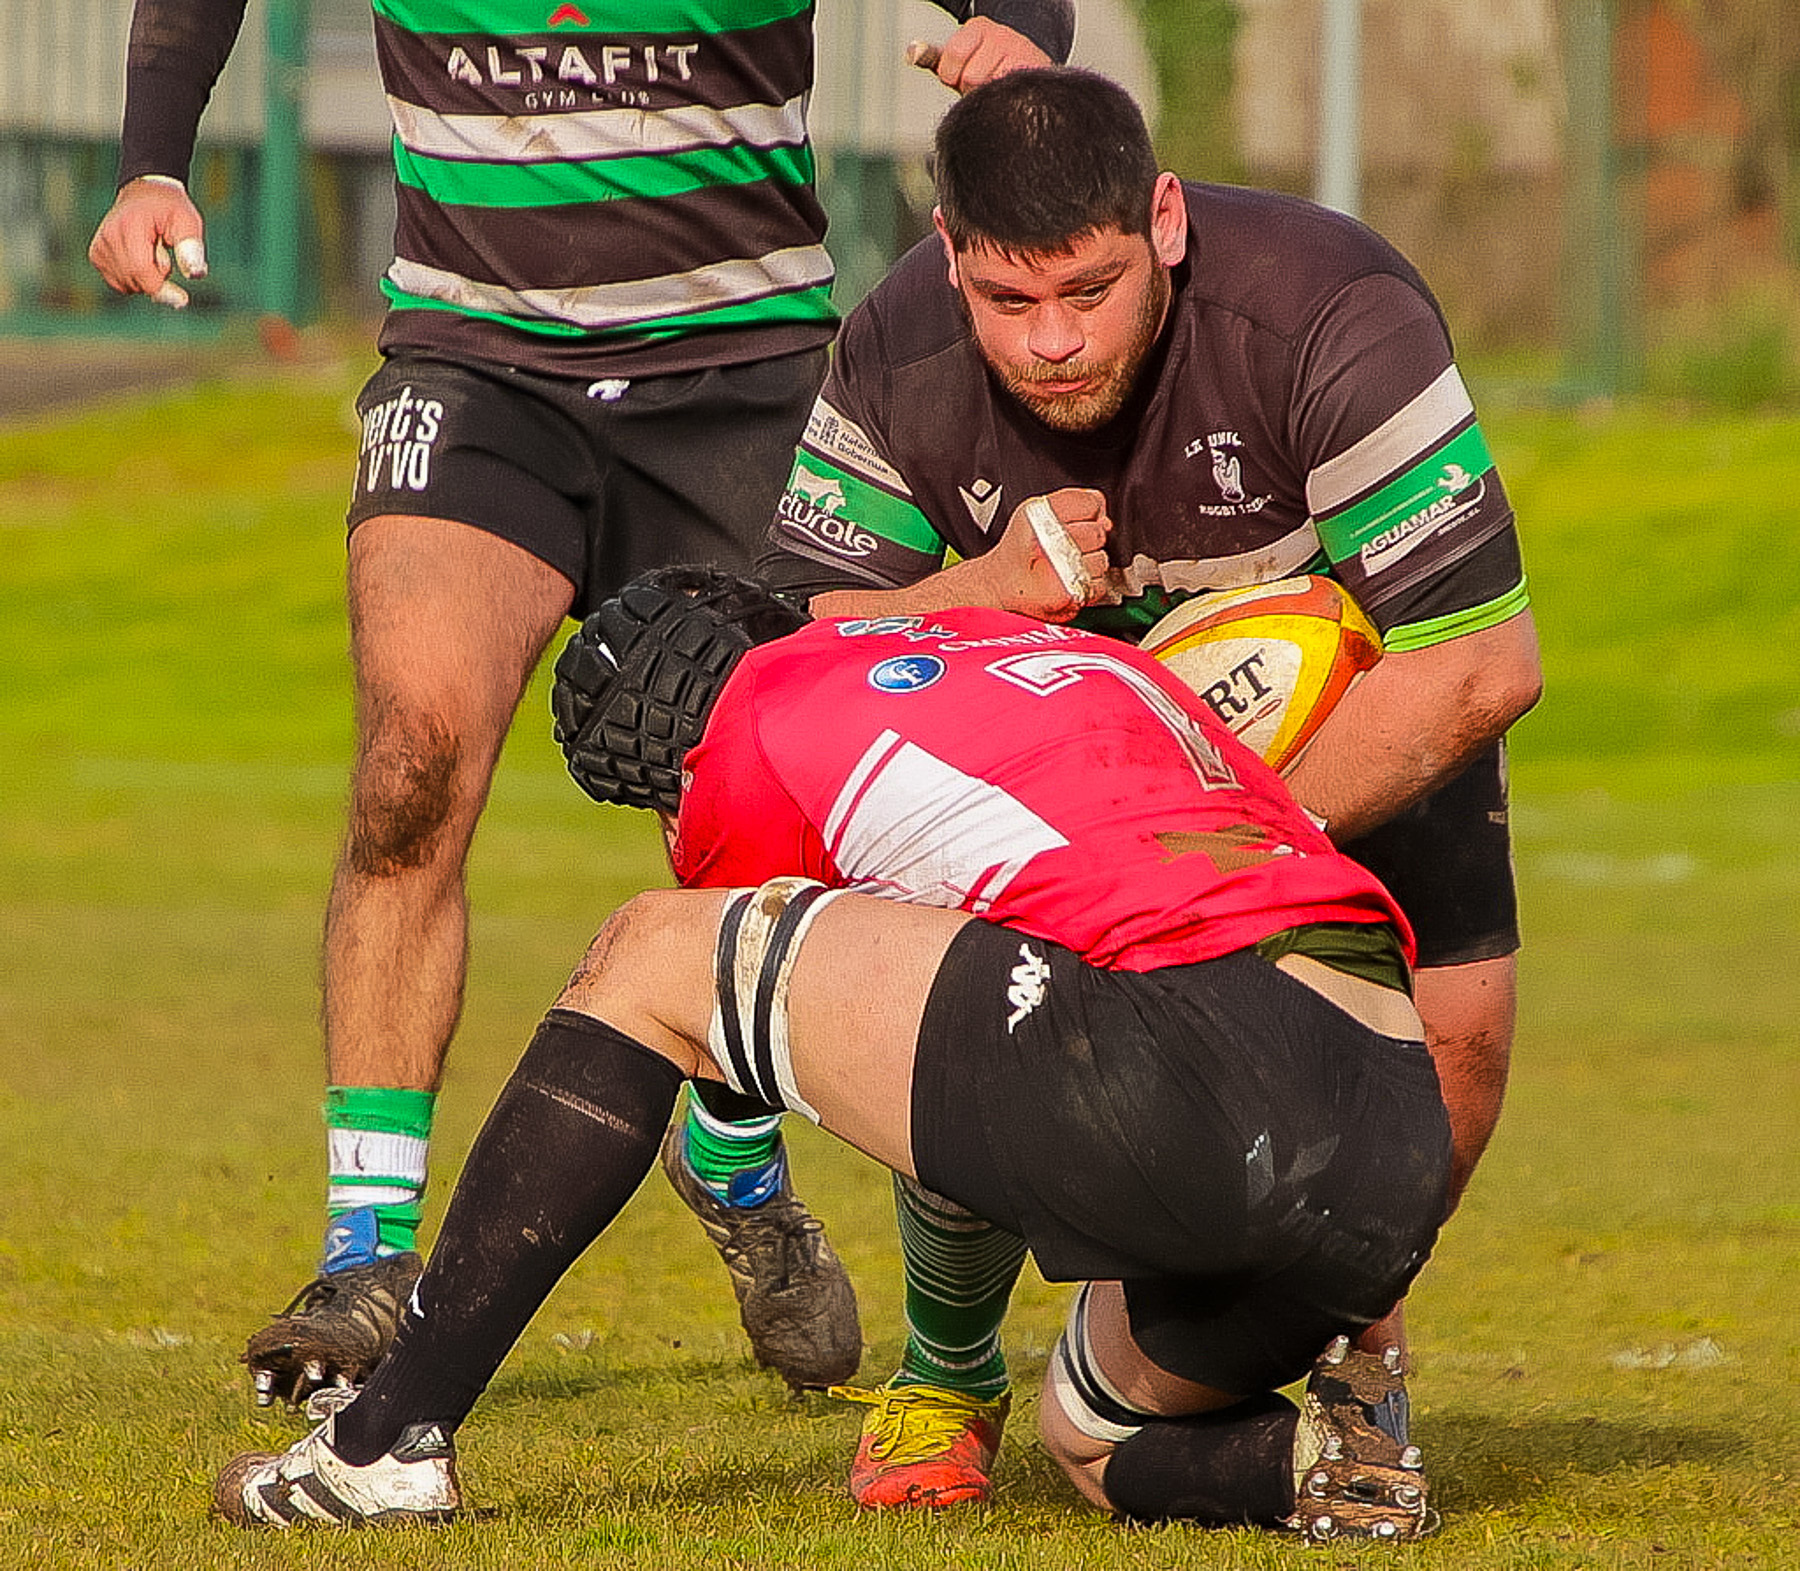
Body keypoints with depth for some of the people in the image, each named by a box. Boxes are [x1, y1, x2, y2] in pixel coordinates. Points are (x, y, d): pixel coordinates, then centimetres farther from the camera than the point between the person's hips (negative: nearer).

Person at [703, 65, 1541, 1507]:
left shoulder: (1331, 312, -36)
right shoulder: (901, 359, -24)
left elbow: (1483, 664, -36)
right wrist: (982, 591, -37)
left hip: (1354, 717, -2)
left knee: (1446, 1024, -25)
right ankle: (947, 1374, 8)